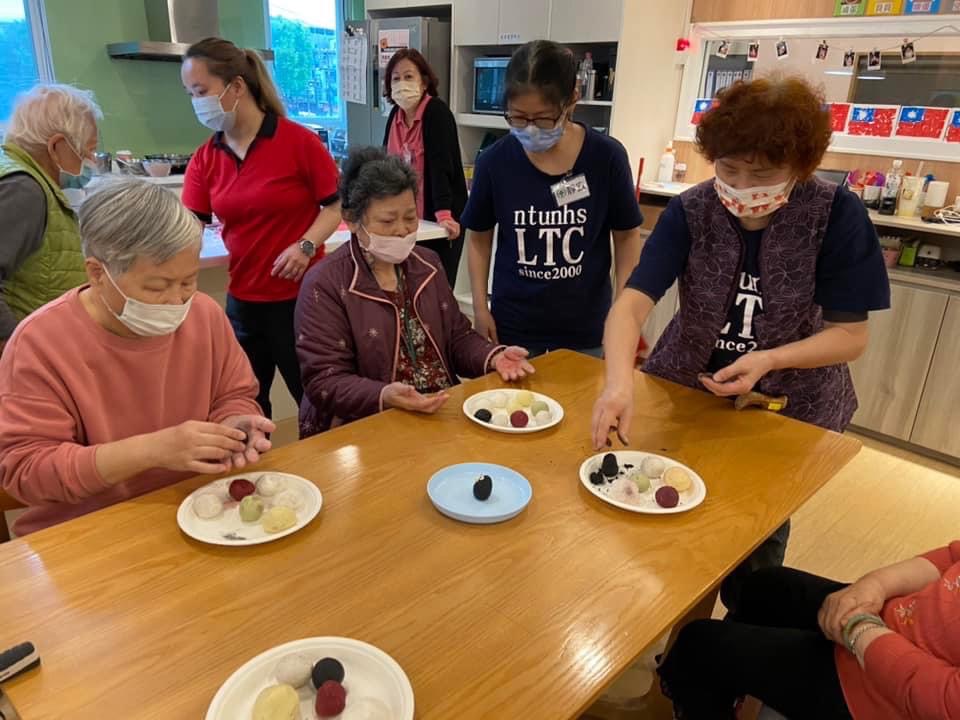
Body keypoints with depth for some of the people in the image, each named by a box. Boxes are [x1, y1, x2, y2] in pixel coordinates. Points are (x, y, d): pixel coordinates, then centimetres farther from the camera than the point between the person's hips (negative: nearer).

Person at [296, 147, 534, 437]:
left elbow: (457, 337, 14)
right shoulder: (324, 285, -9)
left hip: (445, 412, 5)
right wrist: (384, 397, -29)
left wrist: (494, 357, -5)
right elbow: (324, 382, -13)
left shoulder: (427, 264, 10)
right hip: (367, 426, -4)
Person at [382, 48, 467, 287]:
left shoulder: (437, 111, -14)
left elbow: (440, 164, -25)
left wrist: (444, 215, -34)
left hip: (438, 219, -7)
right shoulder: (396, 114, 7)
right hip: (409, 218, 7)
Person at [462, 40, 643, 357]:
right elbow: (479, 237, 3)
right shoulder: (494, 161, -11)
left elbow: (627, 235, -1)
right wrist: (480, 307, -1)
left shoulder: (607, 157, -13)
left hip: (585, 326, 0)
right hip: (512, 322, 1)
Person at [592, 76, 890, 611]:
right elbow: (633, 302, -27)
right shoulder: (689, 212, -17)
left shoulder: (839, 215, -18)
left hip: (791, 406, -1)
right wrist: (620, 382, -46)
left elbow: (851, 335, -14)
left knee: (756, 541, 13)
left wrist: (769, 360, -31)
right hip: (686, 389, 1)